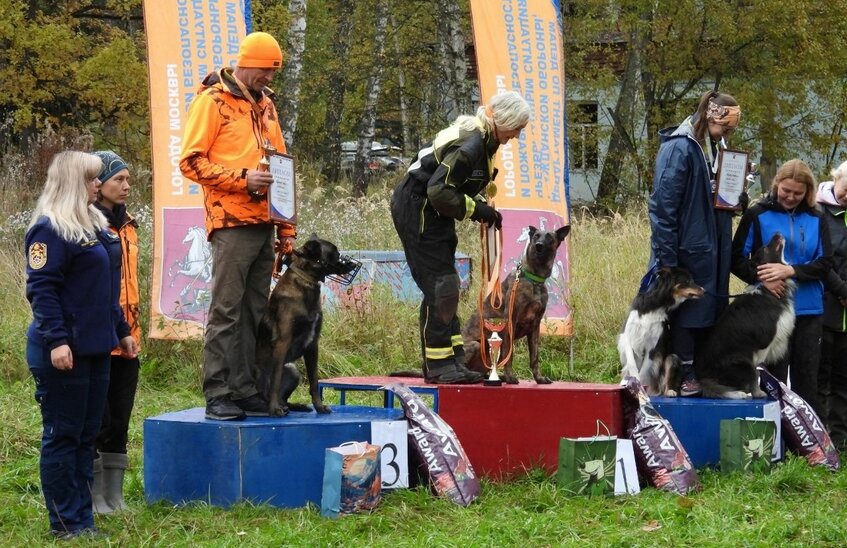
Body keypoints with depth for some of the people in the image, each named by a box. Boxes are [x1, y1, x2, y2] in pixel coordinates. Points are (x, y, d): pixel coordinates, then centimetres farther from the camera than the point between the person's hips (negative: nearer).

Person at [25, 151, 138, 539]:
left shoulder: (95, 225, 15)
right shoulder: (50, 229, -12)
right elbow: (41, 288, -18)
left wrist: (121, 330, 24)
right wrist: (56, 340, -24)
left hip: (95, 348, 9)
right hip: (64, 352, -9)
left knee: (87, 435, 11)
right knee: (62, 435, -3)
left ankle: (83, 518, 16)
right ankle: (66, 523, 1)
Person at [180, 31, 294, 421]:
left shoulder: (265, 104, 20)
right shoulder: (213, 101, -3)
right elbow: (191, 161, -9)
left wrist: (287, 229, 20)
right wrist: (241, 179, -18)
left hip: (263, 225, 7)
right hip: (232, 224, -7)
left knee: (255, 312, 8)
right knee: (226, 311, -7)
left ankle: (246, 390, 12)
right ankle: (218, 396, -5)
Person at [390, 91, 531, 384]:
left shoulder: (480, 138, 8)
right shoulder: (470, 145, -24)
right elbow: (439, 190, -27)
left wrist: (482, 207, 8)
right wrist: (477, 210, -19)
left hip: (429, 213, 11)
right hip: (418, 212, -11)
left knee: (446, 288, 11)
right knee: (439, 287, -9)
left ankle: (453, 362, 15)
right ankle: (439, 366, -5)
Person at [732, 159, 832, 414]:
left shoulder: (815, 220, 7)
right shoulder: (757, 215, 0)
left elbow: (825, 263, 0)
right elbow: (737, 258, 0)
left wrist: (791, 271, -16)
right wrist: (761, 278, -17)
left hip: (809, 309, 3)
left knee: (806, 377, 7)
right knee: (775, 375, 2)